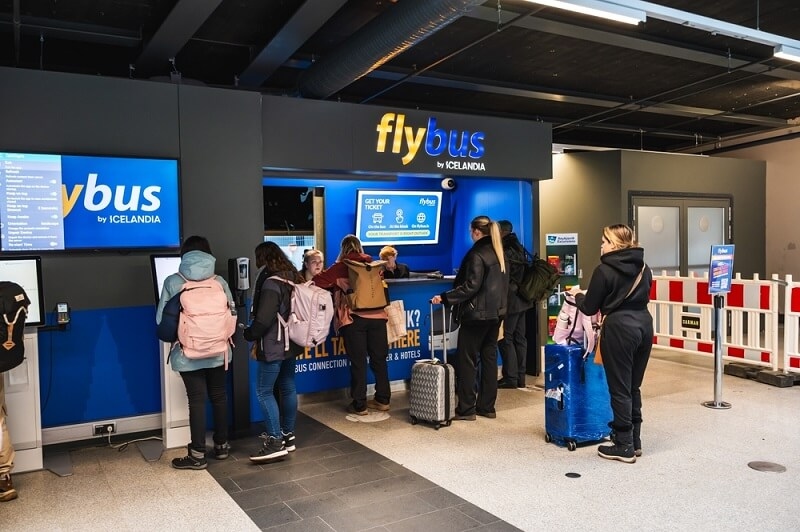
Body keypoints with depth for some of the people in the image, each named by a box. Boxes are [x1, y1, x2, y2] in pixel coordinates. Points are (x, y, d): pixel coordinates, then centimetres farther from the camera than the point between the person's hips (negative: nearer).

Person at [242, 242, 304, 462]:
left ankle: (275, 442, -4)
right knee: (288, 388, 14)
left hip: (273, 346, -9)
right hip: (290, 343, 9)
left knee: (264, 391, -3)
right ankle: (288, 435, 22)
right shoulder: (292, 278, 9)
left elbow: (263, 320, -22)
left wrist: (248, 334, -5)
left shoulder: (271, 283, -18)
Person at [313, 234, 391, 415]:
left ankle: (359, 405, 8)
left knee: (358, 361, 3)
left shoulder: (341, 266, 1)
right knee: (379, 358, 12)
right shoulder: (371, 264, 13)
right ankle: (383, 400, 20)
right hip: (377, 316, 4)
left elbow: (319, 281, -1)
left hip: (353, 318, -3)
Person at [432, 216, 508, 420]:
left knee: (466, 360, -1)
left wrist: (445, 297, -20)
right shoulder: (499, 254, 11)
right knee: (489, 357, 11)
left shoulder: (477, 254, -14)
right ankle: (487, 407, 17)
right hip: (496, 312, 9)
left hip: (477, 313, -8)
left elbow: (471, 286, -21)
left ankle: (466, 409, 2)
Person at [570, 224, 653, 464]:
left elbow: (589, 308, -4)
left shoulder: (604, 270, -9)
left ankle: (624, 446, 9)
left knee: (619, 389, 2)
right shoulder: (643, 268, 12)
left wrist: (578, 294, 16)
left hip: (620, 329, -7)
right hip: (644, 325, 7)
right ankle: (635, 441, 24)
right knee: (633, 387, 16)